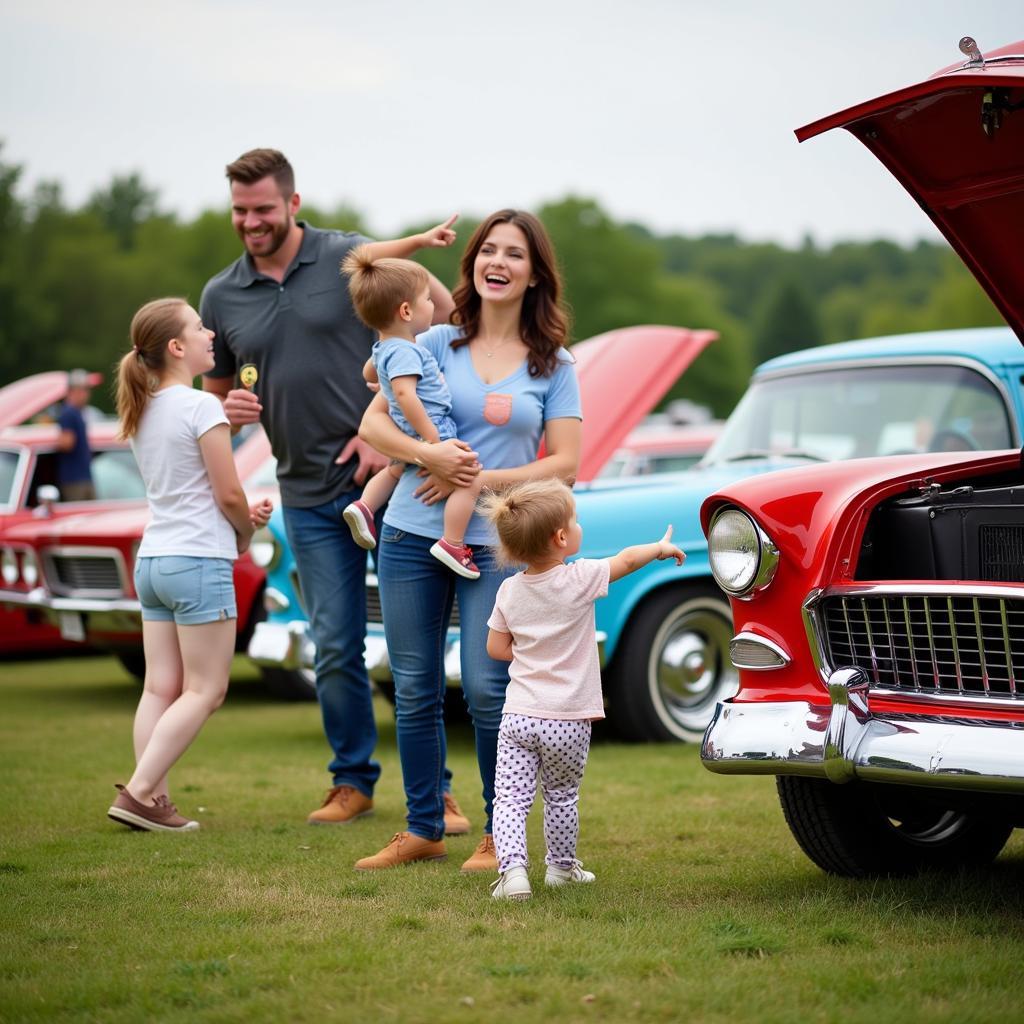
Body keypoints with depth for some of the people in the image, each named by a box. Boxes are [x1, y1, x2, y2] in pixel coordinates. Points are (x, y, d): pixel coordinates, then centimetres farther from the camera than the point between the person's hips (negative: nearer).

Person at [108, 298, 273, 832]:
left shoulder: (141, 412, 13)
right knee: (205, 689, -2)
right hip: (199, 561, -8)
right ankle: (139, 791, -8)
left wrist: (242, 515, 12)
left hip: (152, 559, 8)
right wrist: (246, 534, 9)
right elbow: (228, 494, -11)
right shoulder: (202, 407, -12)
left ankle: (152, 800, 2)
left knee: (161, 688, 7)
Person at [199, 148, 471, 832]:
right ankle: (352, 782, 21)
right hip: (309, 496, 3)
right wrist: (229, 409, -8)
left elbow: (446, 319, -2)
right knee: (335, 649, 6)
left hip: (387, 475, -3)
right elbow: (214, 393, 19)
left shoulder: (353, 258, -4)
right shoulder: (221, 298, 8)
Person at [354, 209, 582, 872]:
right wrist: (429, 455, -17)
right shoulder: (438, 344, 6)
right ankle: (423, 830, 19)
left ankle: (500, 835, 7)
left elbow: (565, 464, 0)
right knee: (415, 691, 7)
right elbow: (372, 423, 2)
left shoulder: (553, 365, 5)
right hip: (413, 536, 2)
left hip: (499, 545, -2)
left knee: (487, 689, -9)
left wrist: (481, 481, -11)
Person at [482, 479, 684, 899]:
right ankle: (561, 866, 31)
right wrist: (662, 547, 21)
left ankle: (511, 867, -18)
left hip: (517, 716, 2)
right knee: (561, 798, 17)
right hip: (567, 721, -2)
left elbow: (497, 648, 9)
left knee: (510, 799, -2)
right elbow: (626, 560, 3)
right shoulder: (579, 579, -12)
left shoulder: (509, 590, 1)